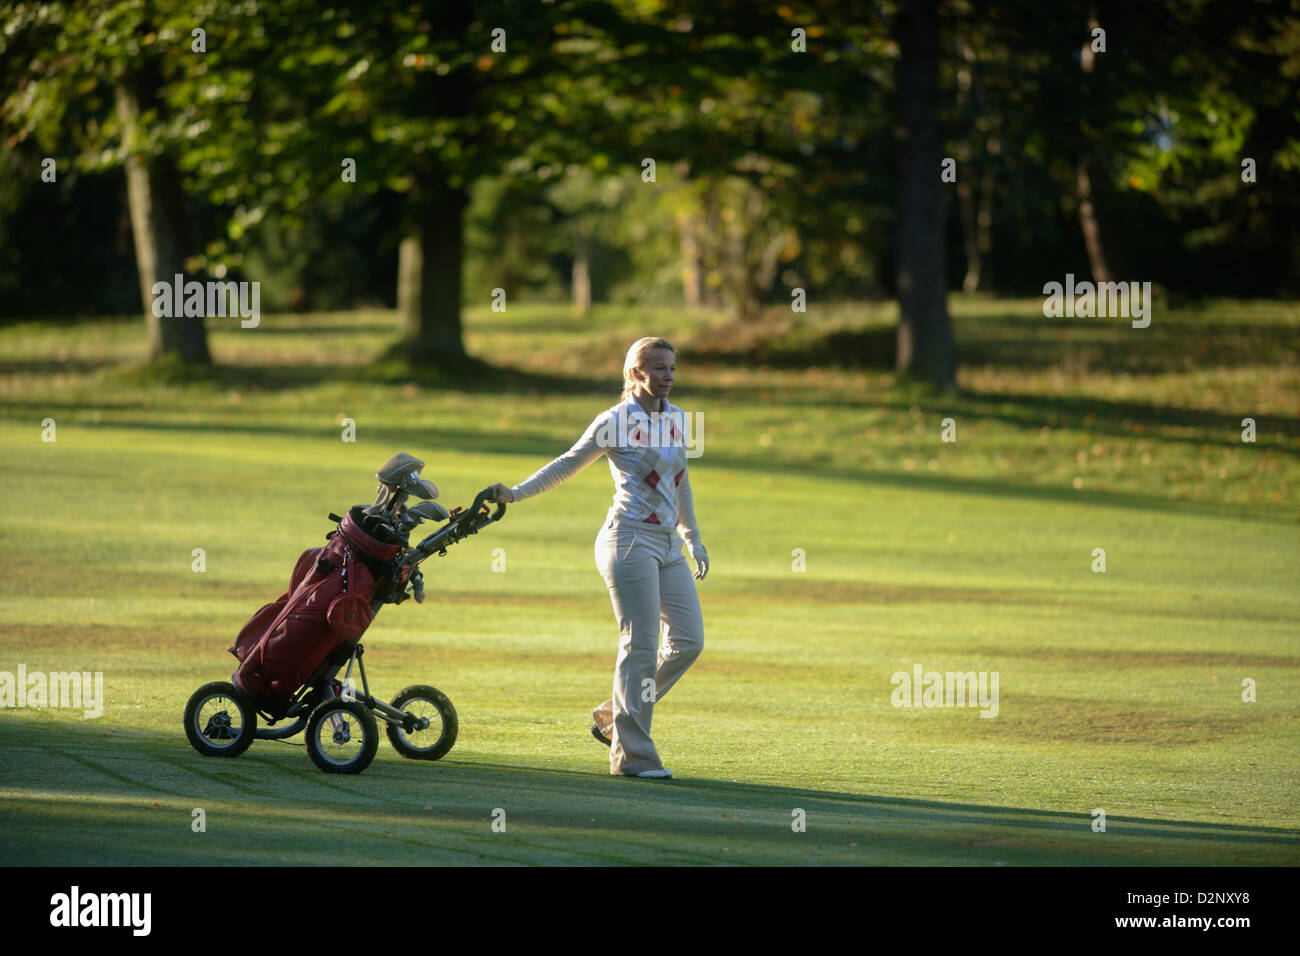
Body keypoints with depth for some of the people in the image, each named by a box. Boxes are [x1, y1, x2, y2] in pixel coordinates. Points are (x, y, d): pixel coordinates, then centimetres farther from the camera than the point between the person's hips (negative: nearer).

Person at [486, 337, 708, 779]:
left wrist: (693, 540, 26)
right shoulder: (615, 422, -5)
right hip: (630, 540, -7)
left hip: (667, 544, 7)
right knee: (640, 645, -9)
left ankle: (613, 716, 16)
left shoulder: (677, 419, 13)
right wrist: (516, 493, -3)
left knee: (688, 640, 2)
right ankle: (632, 754, -4)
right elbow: (568, 464, 2)